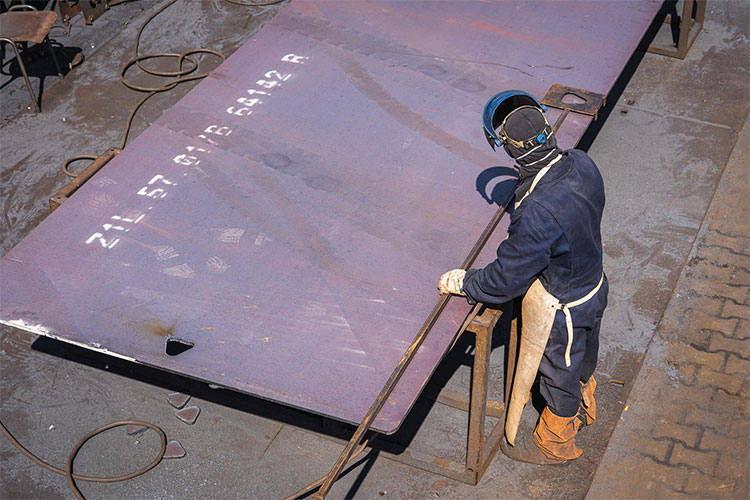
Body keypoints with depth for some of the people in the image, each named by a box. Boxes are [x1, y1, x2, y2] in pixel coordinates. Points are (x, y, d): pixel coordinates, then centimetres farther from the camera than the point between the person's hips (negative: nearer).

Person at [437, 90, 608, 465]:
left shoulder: (538, 213, -43)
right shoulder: (581, 164, -19)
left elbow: (506, 279, -29)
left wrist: (462, 283, -11)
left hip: (561, 310, -7)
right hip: (593, 282, 7)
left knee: (559, 373, 21)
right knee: (581, 358, 34)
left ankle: (555, 443, 48)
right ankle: (583, 406, 63)